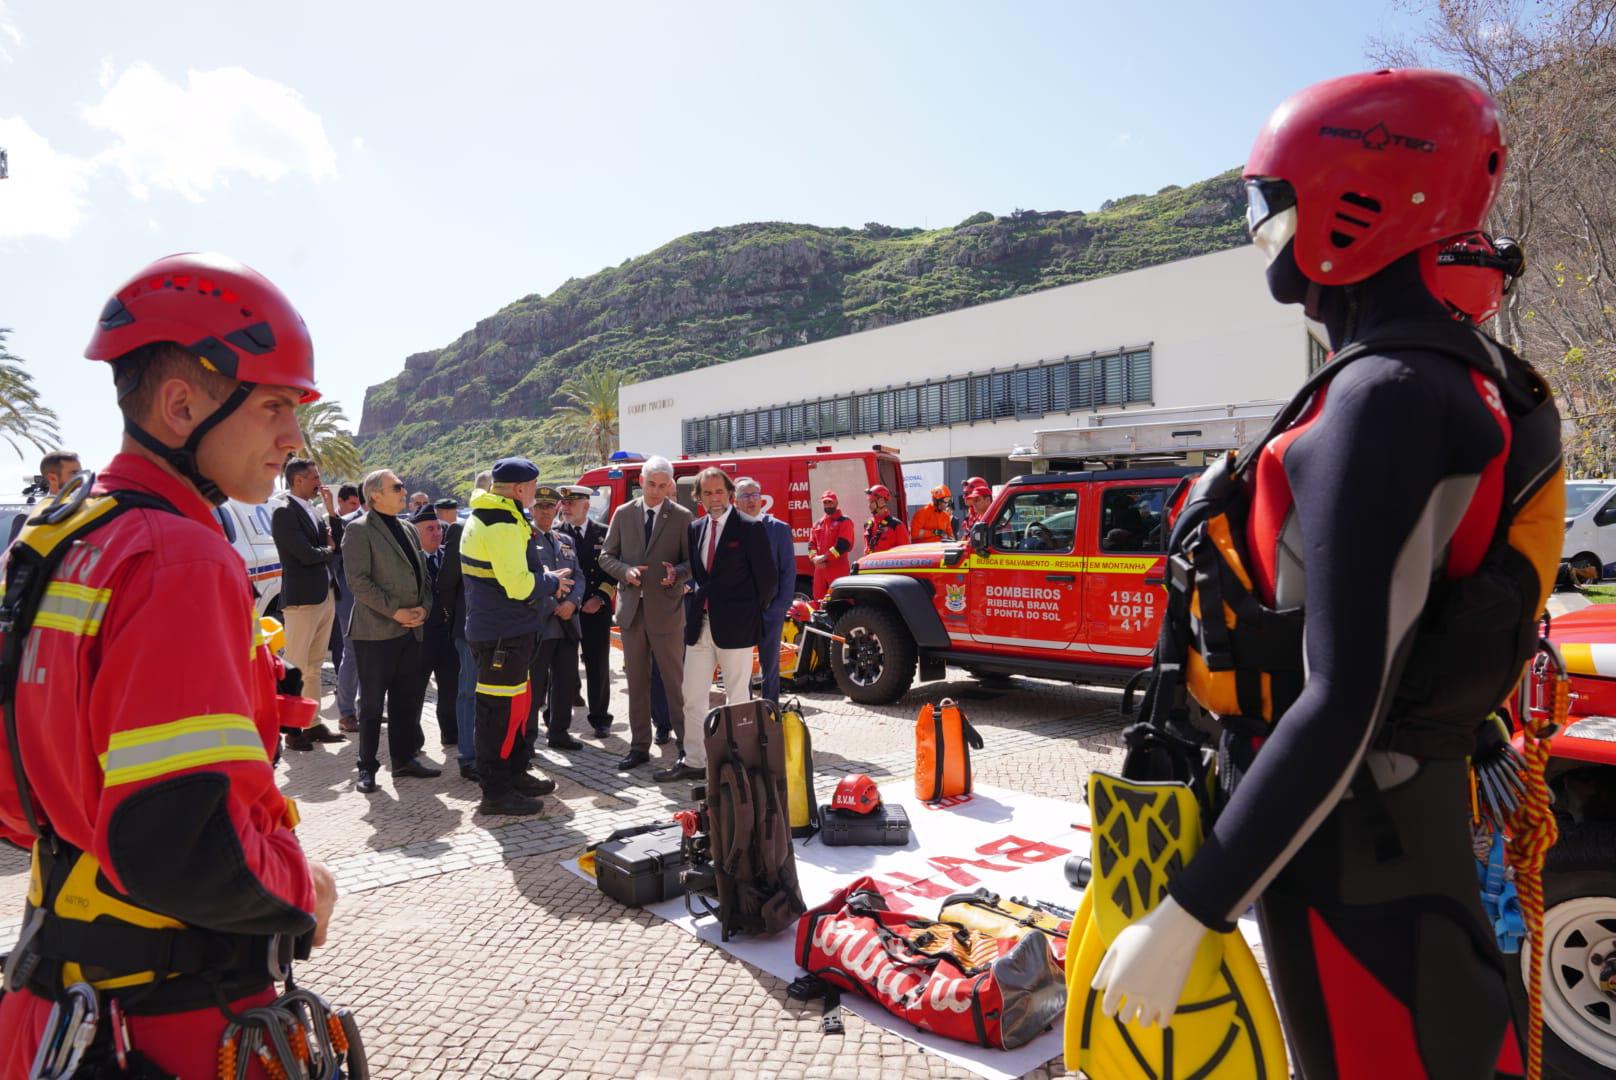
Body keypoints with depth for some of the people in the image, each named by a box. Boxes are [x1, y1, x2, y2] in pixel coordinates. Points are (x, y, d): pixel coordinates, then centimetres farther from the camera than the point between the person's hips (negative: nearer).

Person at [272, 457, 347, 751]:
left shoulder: (310, 510, 14)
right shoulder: (284, 512, -11)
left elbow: (336, 543, 11)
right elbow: (307, 554, -19)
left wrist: (331, 510, 1)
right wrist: (329, 549, 1)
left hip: (325, 596, 9)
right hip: (302, 599, -9)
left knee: (314, 667, 14)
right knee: (295, 668, -1)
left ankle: (314, 724, 22)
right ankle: (291, 730, 6)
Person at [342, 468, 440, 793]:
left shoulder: (407, 529, 15)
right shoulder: (359, 530, -7)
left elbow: (423, 573, 17)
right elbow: (358, 581, -15)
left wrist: (424, 607, 0)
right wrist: (395, 611, -17)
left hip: (411, 630, 7)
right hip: (376, 631, -7)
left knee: (409, 699, 12)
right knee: (372, 703, 3)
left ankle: (404, 758, 24)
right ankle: (367, 767, 14)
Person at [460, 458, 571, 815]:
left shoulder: (486, 516, 13)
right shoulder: (503, 526, -21)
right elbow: (519, 585, -25)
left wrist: (541, 573, 10)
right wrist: (551, 582, -8)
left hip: (502, 628, 11)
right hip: (504, 634, -11)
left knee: (517, 703, 20)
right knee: (501, 709, -3)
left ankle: (515, 774, 33)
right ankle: (496, 792, 7)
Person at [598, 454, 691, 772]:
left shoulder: (681, 517, -2)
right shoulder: (623, 514, 6)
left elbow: (693, 561, 0)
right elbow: (607, 556, 8)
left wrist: (677, 573, -21)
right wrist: (626, 571, -12)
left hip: (666, 609, -3)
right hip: (631, 608, 3)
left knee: (675, 681, 2)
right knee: (636, 682, 11)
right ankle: (639, 746, 21)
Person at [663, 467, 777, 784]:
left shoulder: (749, 528, -7)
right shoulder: (695, 528, 10)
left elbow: (766, 577, -5)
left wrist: (752, 611, 2)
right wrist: (694, 603, 5)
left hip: (735, 627, -6)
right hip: (700, 624, 6)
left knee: (737, 699, 4)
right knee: (692, 698, 9)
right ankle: (693, 761, 20)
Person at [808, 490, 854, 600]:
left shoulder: (844, 521, 0)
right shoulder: (817, 524, 20)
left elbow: (844, 544, -13)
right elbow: (811, 544, 14)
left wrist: (824, 557, -17)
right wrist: (815, 558, -7)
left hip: (839, 569, -6)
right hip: (820, 569, 6)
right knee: (819, 600, 8)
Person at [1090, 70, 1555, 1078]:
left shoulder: (1386, 398, -24)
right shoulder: (1461, 375, 7)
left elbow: (1344, 709, -29)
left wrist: (1181, 919, -24)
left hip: (1348, 847, -9)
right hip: (1418, 812, 10)